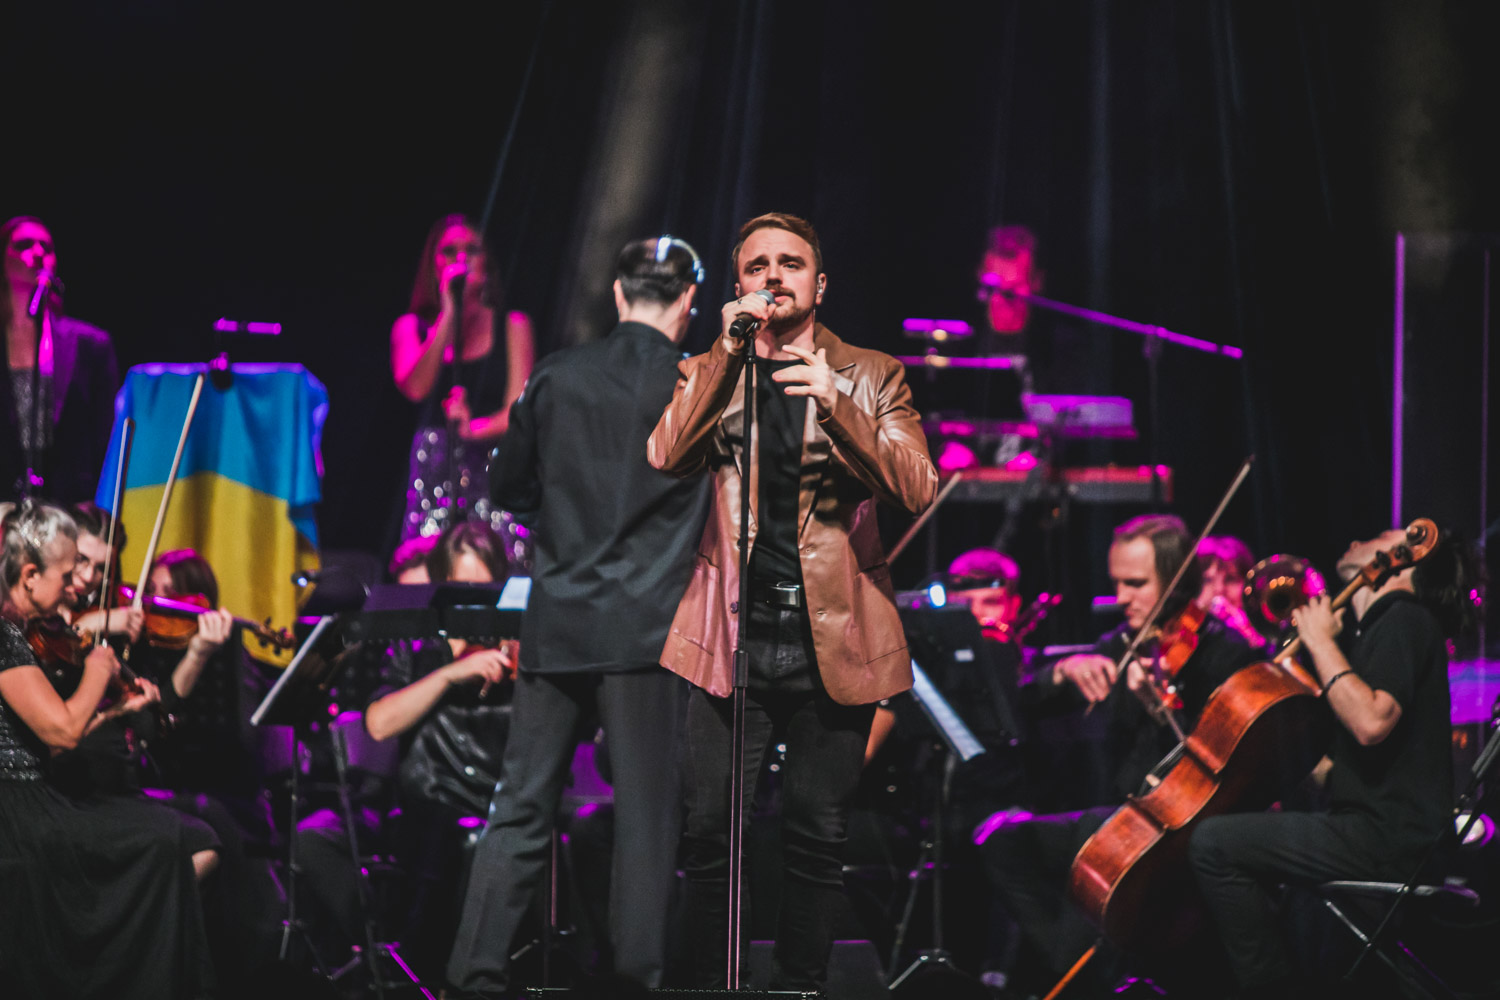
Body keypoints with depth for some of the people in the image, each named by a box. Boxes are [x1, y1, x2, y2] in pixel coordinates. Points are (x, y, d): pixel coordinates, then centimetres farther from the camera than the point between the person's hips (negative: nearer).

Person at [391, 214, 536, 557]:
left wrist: (473, 428, -18)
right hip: (433, 471, 1)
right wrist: (449, 314, -4)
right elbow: (416, 387, -5)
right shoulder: (411, 327, 14)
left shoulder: (513, 326, 12)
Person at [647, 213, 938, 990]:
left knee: (816, 837, 2)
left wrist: (836, 408, -21)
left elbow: (918, 490, -7)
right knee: (710, 831, -4)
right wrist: (728, 354, -13)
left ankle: (801, 985, 13)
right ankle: (709, 982, 7)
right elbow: (665, 458, -7)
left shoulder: (870, 376, 8)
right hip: (733, 634, 1)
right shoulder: (709, 375, 12)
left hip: (832, 639, 0)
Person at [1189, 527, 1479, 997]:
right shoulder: (1373, 630, 21)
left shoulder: (1407, 619, -9)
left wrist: (1321, 642, -15)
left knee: (1214, 843, -16)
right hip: (1375, 829, 11)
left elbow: (1371, 722, -26)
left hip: (1389, 840, -11)